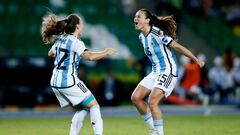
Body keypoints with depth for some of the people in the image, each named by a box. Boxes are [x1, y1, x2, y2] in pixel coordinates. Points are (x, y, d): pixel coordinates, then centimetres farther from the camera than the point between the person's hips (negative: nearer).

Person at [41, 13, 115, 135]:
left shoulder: (60, 39, 12)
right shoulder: (75, 41, -12)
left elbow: (50, 53, 31)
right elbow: (90, 56, -26)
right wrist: (106, 53, -13)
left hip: (55, 83, 8)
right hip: (68, 81, -8)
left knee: (81, 109, 16)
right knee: (93, 105, -1)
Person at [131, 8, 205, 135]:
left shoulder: (157, 34, -17)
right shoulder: (142, 37, 8)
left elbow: (177, 47, -14)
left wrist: (196, 60, -10)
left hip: (168, 72, -9)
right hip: (155, 72, 9)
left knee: (152, 102, -20)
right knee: (135, 98, 1)